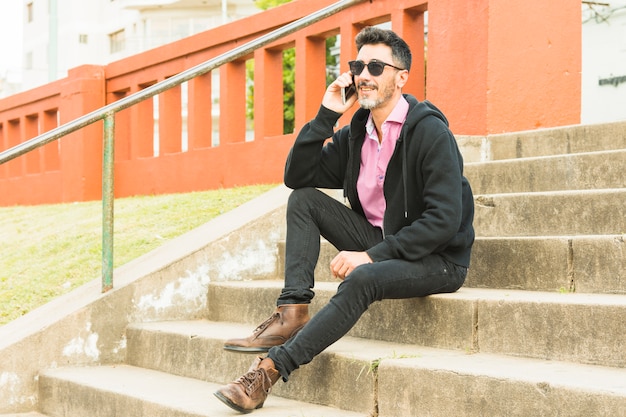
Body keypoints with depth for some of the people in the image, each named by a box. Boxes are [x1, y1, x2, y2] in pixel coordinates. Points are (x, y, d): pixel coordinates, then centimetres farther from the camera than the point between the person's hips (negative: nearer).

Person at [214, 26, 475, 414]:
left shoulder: (430, 132, -17)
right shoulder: (356, 133, 6)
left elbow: (444, 221, -23)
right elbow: (297, 176, 3)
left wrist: (372, 254, -25)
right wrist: (326, 116, -7)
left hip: (437, 259, -7)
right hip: (381, 243, 7)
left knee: (361, 279, -36)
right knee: (304, 198, -4)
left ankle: (270, 368, -32)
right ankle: (293, 312, -17)